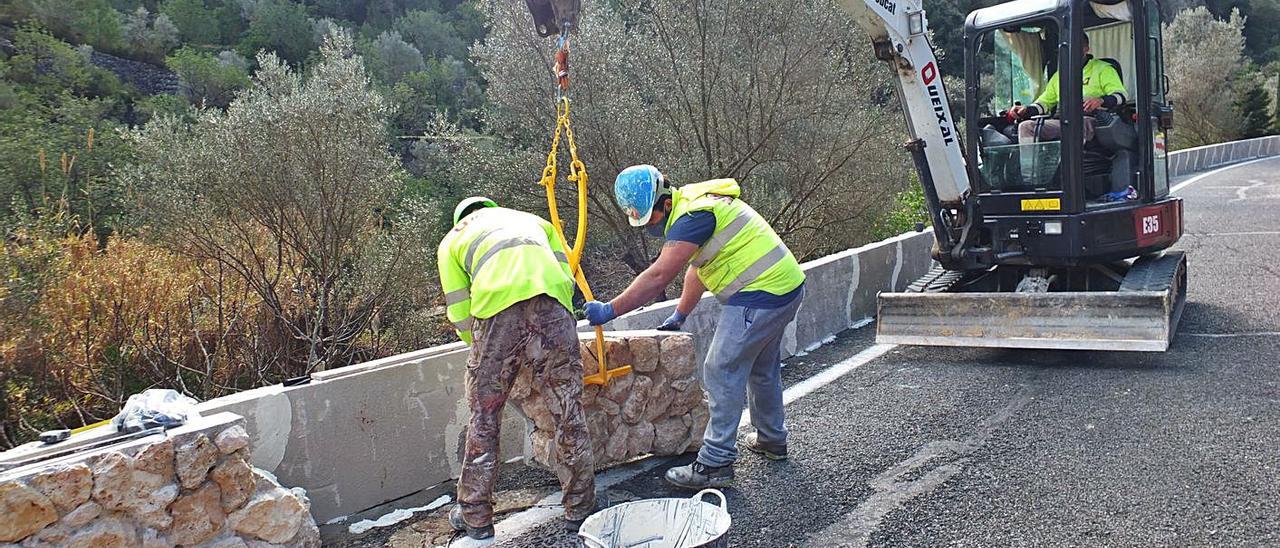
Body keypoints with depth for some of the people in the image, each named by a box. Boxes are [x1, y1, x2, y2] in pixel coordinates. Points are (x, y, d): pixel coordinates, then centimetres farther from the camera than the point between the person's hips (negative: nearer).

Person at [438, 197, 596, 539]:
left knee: (484, 420, 12)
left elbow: (460, 315, 20)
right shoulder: (533, 221, 38)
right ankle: (579, 510, 21)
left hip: (496, 306, -1)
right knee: (569, 414, 11)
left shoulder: (451, 240, 32)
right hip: (551, 303, 1)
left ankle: (475, 517, 23)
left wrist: (480, 347, 36)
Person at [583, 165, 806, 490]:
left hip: (760, 295, -11)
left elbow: (659, 276, -25)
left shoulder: (693, 215, -21)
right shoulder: (692, 205, 12)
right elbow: (697, 268, 21)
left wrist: (610, 310, -22)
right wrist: (680, 315, 25)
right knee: (762, 368, 24)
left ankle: (715, 464, -2)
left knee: (722, 373, -6)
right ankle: (772, 440, 40)